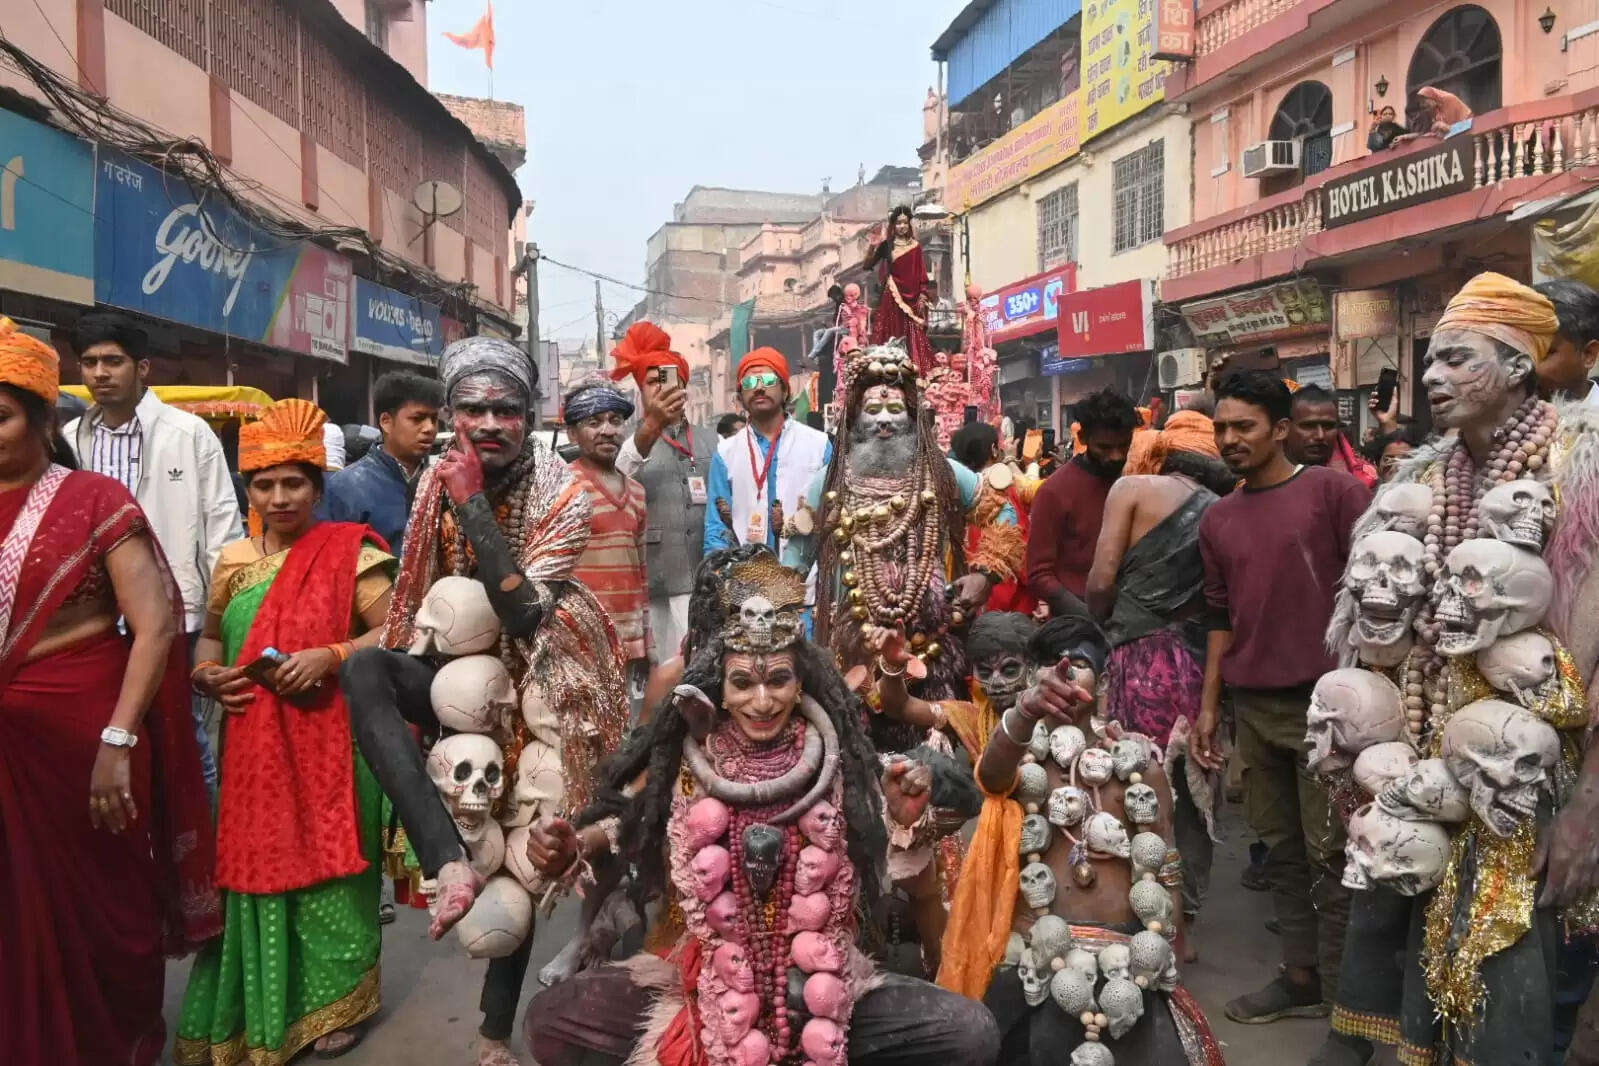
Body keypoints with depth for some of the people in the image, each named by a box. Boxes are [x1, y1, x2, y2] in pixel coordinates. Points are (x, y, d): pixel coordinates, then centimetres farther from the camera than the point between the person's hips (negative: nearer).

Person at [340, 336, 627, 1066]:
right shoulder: (438, 482, -4)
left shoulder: (562, 496, -17)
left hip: (535, 680, -3)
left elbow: (523, 612, -29)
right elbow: (419, 590, 8)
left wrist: (473, 504, -32)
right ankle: (449, 864, -33)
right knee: (362, 668, -28)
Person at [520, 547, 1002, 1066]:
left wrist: (905, 819, -21)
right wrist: (569, 851, -15)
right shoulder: (683, 760, -6)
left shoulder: (837, 761, -5)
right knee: (549, 1021, -21)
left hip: (820, 988, 1)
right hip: (699, 982, 0)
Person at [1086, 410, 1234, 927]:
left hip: (1140, 658, -5)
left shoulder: (1133, 488, 0)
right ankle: (1184, 911, 25)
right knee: (1190, 789, 15)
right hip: (1201, 662, 5)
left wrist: (1105, 627, 11)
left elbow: (1101, 581, -6)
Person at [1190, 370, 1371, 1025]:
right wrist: (1208, 706, 13)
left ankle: (1342, 996, 15)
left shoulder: (1332, 490, -4)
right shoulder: (1217, 520, 12)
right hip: (1252, 707, 5)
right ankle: (1300, 976, 25)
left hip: (1325, 700, -5)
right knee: (1280, 848, 13)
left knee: (1329, 854, 2)